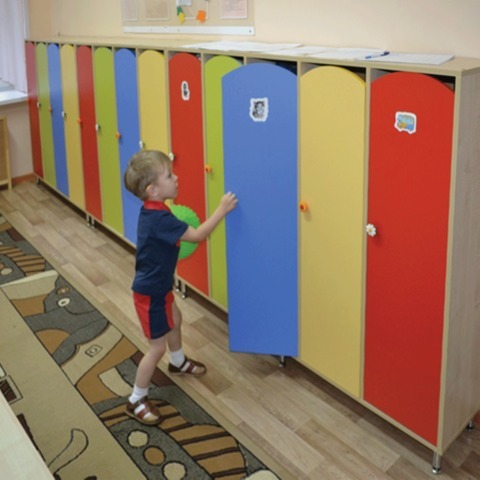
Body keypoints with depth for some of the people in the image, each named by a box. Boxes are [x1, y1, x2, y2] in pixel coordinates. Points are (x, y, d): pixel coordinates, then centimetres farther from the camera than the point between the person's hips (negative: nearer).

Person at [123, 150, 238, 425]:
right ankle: (137, 400, 17)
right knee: (158, 347, 1)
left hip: (158, 285, 10)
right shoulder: (159, 219, -33)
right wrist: (222, 210, -22)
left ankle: (178, 363, 58)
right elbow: (198, 235, -29)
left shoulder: (153, 211, -2)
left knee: (175, 320, 31)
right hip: (151, 292, -10)